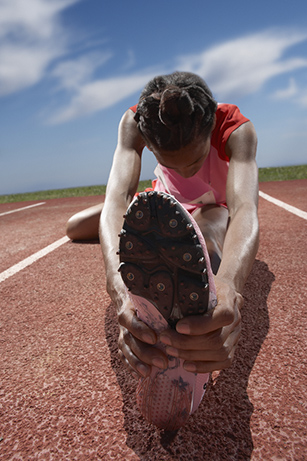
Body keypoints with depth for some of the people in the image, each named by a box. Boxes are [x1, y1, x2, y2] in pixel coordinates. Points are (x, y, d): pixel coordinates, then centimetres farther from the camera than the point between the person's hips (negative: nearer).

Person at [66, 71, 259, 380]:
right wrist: (118, 284, -65)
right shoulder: (134, 123, -31)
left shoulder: (237, 130, -34)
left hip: (218, 207, -3)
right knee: (76, 227, 1)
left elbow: (245, 209, -50)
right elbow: (117, 198, -46)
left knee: (207, 227, -41)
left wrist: (228, 286, -72)